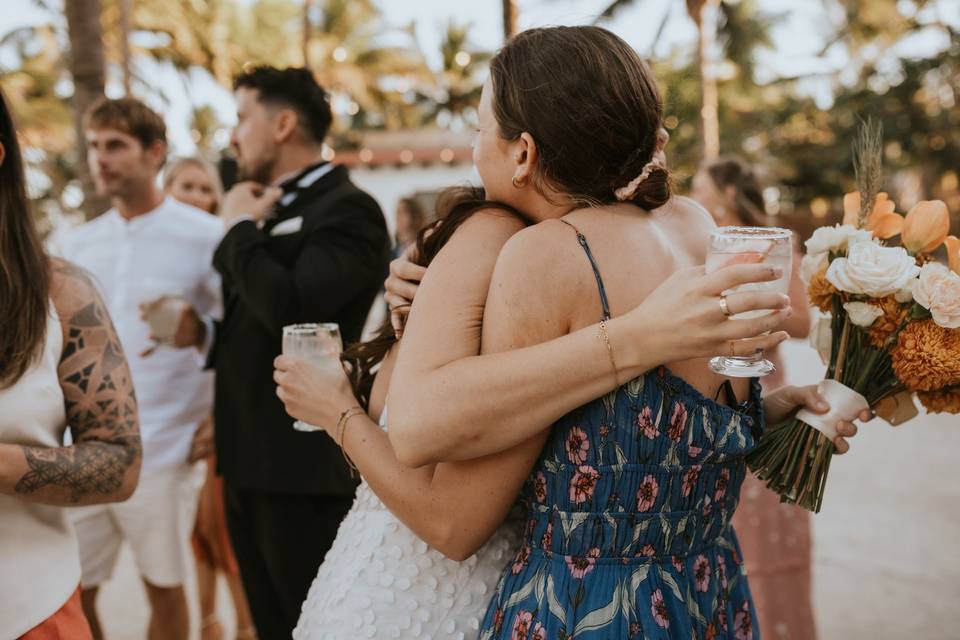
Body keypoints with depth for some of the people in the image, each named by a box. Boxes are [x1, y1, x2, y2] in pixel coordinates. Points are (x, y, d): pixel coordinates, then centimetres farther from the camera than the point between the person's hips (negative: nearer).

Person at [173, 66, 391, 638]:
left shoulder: (348, 210, -12)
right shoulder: (269, 209, 14)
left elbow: (291, 309, -27)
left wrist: (241, 228, -13)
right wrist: (203, 330, 2)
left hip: (303, 466, -8)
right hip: (250, 461, 8)